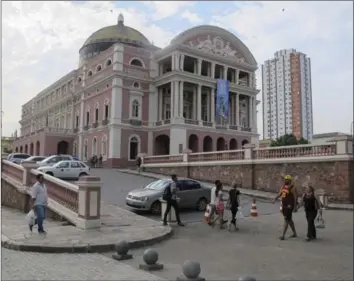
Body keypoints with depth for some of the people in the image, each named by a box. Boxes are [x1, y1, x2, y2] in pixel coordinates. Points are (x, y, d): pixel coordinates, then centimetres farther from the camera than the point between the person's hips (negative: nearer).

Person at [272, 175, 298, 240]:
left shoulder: (292, 188, -13)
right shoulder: (283, 187, 9)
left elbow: (295, 197, -13)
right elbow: (279, 194, 11)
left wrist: (294, 207, -15)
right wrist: (275, 199, -5)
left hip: (289, 207, -8)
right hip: (284, 206, 8)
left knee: (286, 220, -6)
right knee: (289, 220, 17)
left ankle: (283, 236, -3)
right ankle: (294, 233, 31)